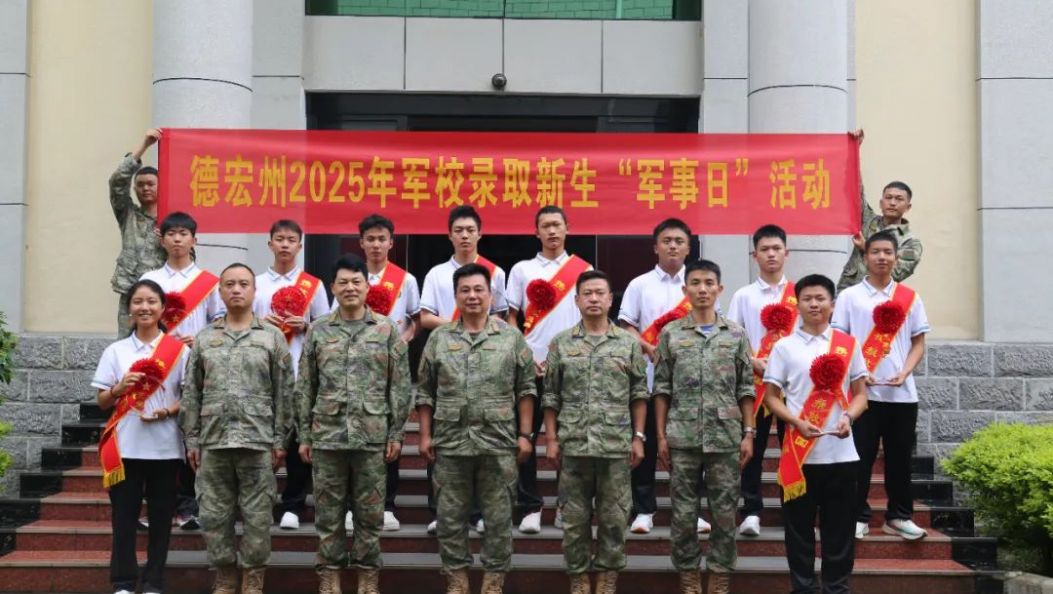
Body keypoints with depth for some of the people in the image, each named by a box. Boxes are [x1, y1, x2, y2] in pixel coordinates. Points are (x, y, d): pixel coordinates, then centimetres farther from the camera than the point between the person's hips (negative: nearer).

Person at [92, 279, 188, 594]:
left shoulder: (179, 350, 3)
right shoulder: (116, 350, 7)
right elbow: (102, 401, 8)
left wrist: (168, 411, -15)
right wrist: (120, 388, -12)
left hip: (164, 446, -1)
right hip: (125, 446, 1)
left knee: (161, 515, 3)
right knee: (123, 514, 1)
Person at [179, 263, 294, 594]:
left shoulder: (272, 337, 5)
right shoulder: (204, 339, 11)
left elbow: (284, 393, 3)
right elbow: (191, 394, 10)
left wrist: (280, 440, -2)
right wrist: (191, 439, 4)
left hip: (258, 441, -2)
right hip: (213, 441, 2)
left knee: (257, 516, 0)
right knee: (214, 516, 5)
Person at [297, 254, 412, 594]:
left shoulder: (387, 330, 3)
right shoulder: (318, 331, 6)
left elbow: (400, 386, 2)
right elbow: (305, 387, 8)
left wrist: (396, 433, -2)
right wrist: (304, 435, 3)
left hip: (373, 436, -1)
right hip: (327, 435, 1)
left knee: (370, 512, 5)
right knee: (328, 511, 6)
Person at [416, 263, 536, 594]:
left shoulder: (511, 337, 4)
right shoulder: (438, 338, 6)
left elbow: (525, 390, 4)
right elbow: (425, 392, 9)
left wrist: (525, 434, -1)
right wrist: (425, 435, 3)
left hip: (499, 444, -1)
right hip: (450, 443, 1)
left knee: (498, 516, 4)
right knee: (451, 516, 6)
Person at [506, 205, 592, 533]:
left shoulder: (584, 270, 8)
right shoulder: (522, 270, 7)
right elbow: (510, 318, 7)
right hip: (531, 366, 0)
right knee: (526, 437, -1)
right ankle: (530, 507, 6)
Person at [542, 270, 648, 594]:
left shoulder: (629, 343, 4)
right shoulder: (560, 343, 5)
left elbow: (639, 394, 6)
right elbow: (551, 396, 6)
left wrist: (638, 437, 0)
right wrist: (551, 439, 0)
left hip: (616, 444, 0)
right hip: (573, 444, 0)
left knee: (613, 516, 4)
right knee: (575, 516, 5)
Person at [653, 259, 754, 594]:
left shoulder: (736, 334, 5)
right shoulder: (670, 334, 4)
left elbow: (746, 390, 6)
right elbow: (662, 389, 4)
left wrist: (748, 433, 0)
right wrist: (661, 435, 0)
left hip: (726, 437, 0)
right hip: (682, 437, 0)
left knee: (724, 511, 3)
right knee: (683, 512, 4)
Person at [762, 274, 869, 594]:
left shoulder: (848, 344, 7)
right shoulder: (784, 346, 2)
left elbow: (859, 394, 9)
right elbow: (771, 397, 2)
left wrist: (848, 417, -12)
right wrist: (798, 422, -15)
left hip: (841, 453, 1)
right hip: (800, 452, -1)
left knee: (839, 527, 6)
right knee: (800, 526, 4)